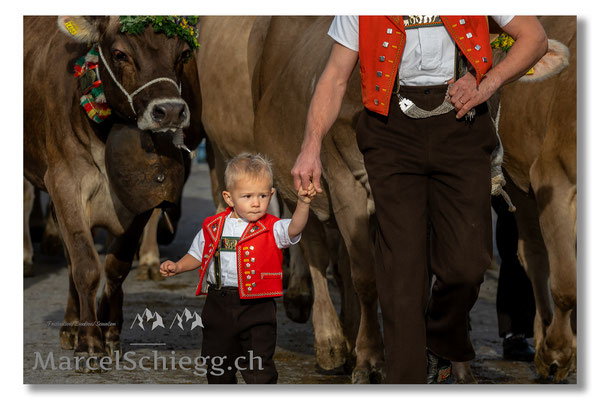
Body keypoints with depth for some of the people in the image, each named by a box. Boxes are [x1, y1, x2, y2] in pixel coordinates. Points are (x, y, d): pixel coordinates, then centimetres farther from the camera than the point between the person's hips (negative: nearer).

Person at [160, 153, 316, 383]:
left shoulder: (272, 230, -7)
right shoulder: (213, 228, 4)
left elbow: (294, 229, -27)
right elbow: (198, 255, 19)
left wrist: (303, 204, -43)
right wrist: (177, 267, 4)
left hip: (256, 307, -4)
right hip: (218, 305, 4)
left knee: (260, 371, -4)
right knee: (217, 367, 17)